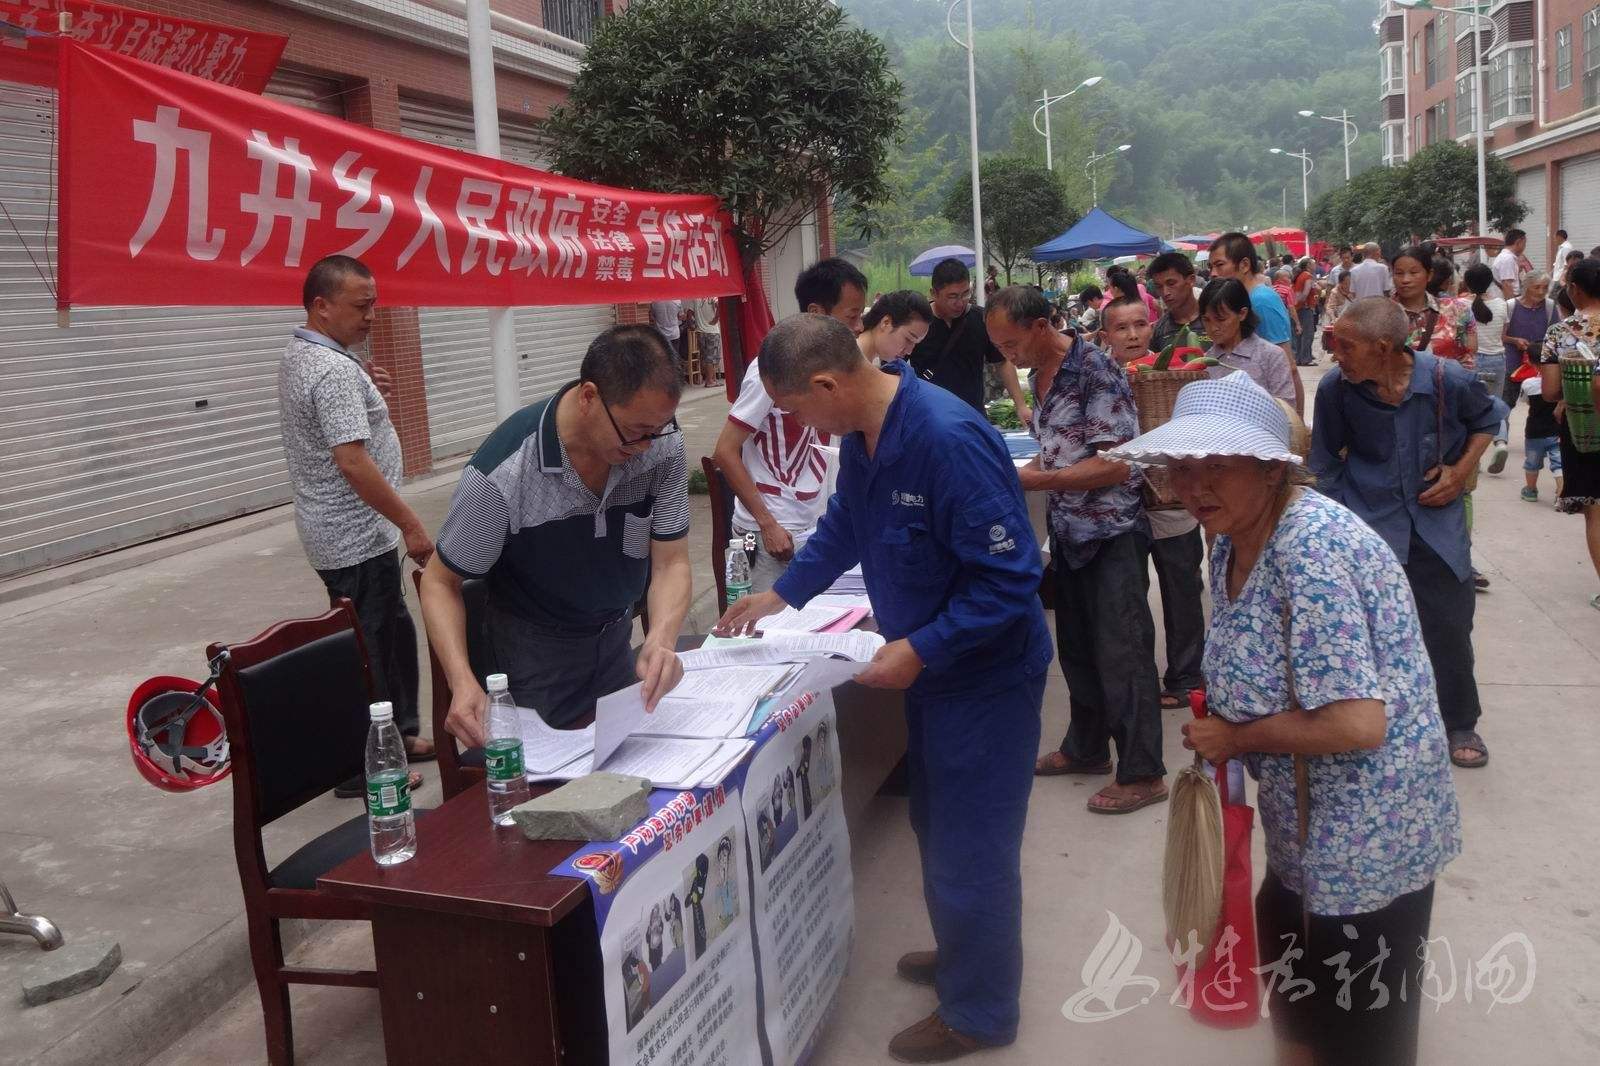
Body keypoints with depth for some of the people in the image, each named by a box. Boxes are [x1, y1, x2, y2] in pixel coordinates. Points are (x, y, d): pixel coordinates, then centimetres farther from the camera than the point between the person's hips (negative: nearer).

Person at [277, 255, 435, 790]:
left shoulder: (297, 356, 11)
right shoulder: (335, 369, -22)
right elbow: (353, 462, -28)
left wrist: (363, 388, 10)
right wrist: (411, 524, -23)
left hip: (332, 533, 11)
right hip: (357, 539, -11)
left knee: (395, 631, 21)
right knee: (372, 646, 0)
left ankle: (399, 734, 34)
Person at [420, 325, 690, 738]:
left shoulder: (662, 441, -20)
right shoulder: (501, 474, -31)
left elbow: (671, 563, -16)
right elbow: (440, 582, -18)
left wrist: (660, 641, -37)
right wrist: (462, 680, -34)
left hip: (618, 635, 4)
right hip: (537, 648, -4)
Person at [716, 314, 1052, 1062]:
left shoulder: (949, 439, -31)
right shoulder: (860, 433, -2)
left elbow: (1008, 580, -28)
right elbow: (844, 525, 17)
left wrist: (920, 650, -27)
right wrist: (782, 594, 13)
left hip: (985, 674, -9)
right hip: (933, 666, 9)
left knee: (971, 846, 6)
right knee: (938, 828, 23)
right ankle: (963, 954, 46)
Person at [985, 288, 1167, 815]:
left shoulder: (1095, 372, -19)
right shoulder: (1039, 375, 7)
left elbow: (1115, 465, -23)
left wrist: (1032, 481, -23)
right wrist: (1022, 470, -1)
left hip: (1113, 531, -8)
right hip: (1069, 531, 8)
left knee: (1121, 652, -3)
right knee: (1076, 647, 18)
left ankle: (1142, 773, 8)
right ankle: (1085, 748, 33)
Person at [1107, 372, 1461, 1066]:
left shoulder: (1311, 551, -29)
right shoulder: (1232, 544, 0)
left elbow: (1355, 724, -32)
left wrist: (1235, 737, -20)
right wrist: (1218, 729, -2)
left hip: (1365, 838, -9)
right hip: (1309, 826, 9)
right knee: (1291, 974, 28)